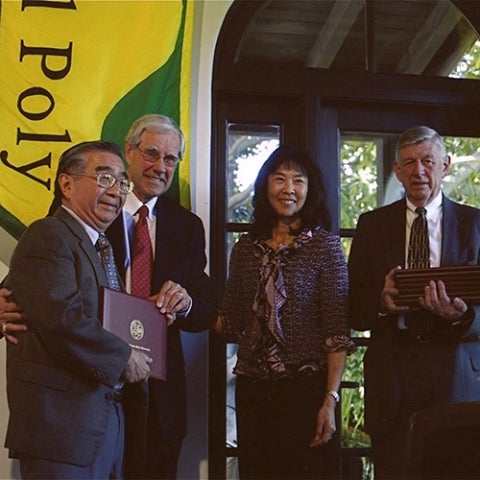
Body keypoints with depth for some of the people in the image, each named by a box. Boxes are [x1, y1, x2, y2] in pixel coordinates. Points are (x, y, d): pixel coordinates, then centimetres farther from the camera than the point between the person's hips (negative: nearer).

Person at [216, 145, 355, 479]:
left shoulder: (325, 245, -3)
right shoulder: (245, 249, 9)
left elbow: (337, 332, -8)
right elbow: (232, 325, 11)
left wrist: (331, 399, -15)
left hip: (306, 389, -4)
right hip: (252, 390, 4)